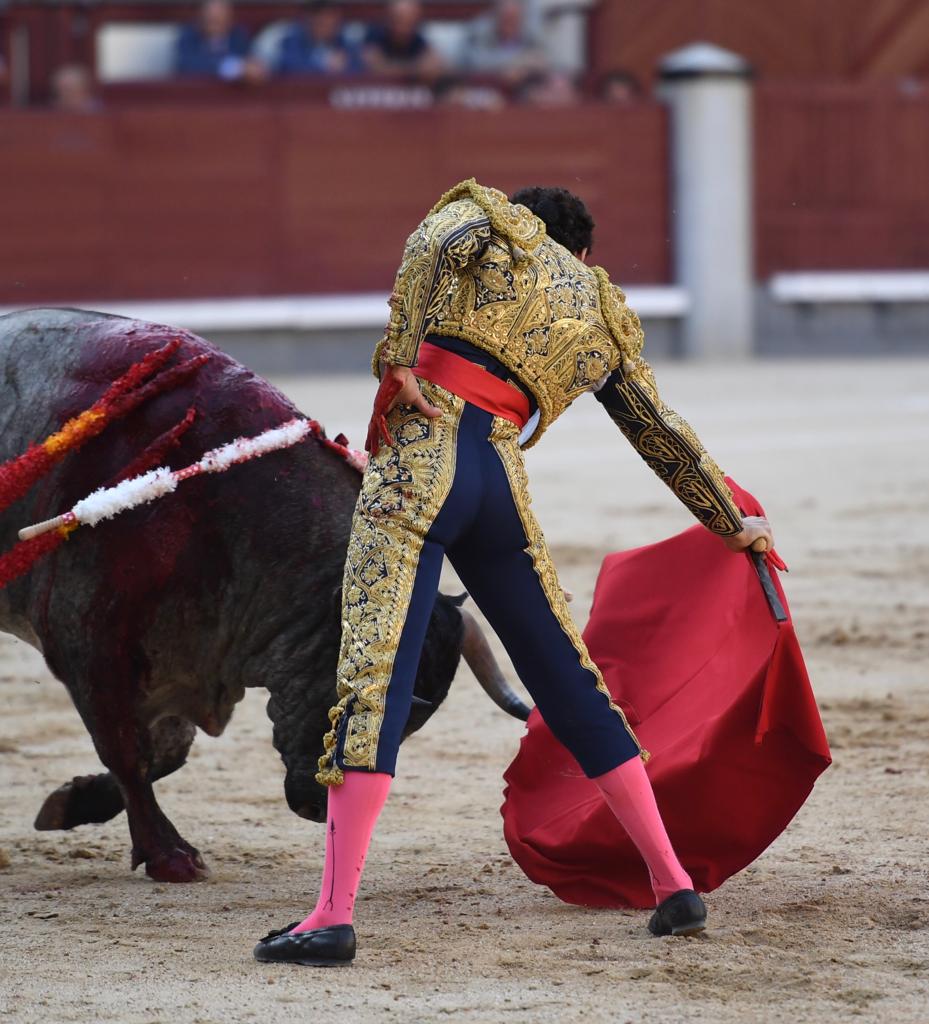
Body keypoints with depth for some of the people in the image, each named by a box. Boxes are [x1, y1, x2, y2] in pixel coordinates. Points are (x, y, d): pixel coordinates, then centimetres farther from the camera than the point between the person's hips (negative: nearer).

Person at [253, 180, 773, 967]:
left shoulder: (484, 215, 17)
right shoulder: (604, 315, 25)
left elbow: (438, 244, -8)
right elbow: (664, 436, 31)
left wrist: (399, 358, -11)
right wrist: (732, 525, 42)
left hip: (420, 455, -4)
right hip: (502, 487, 4)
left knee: (373, 676, -12)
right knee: (570, 681, 16)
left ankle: (334, 916, -21)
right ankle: (674, 884, 19)